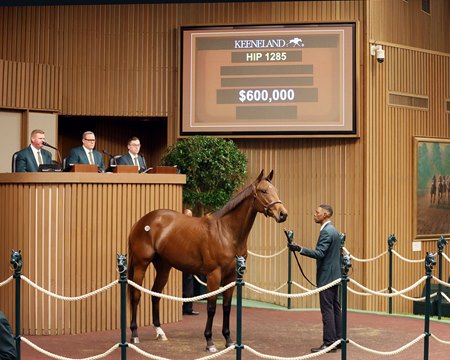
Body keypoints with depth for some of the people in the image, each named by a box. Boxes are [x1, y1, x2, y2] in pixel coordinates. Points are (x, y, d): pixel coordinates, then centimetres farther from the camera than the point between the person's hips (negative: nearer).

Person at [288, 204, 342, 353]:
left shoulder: (326, 231, -16)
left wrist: (300, 249, -35)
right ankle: (338, 340, 15)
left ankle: (329, 343, -6)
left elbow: (319, 253, -26)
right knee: (335, 308, 11)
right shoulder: (333, 230, 15)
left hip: (326, 277, -10)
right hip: (334, 275, 10)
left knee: (327, 310, -8)